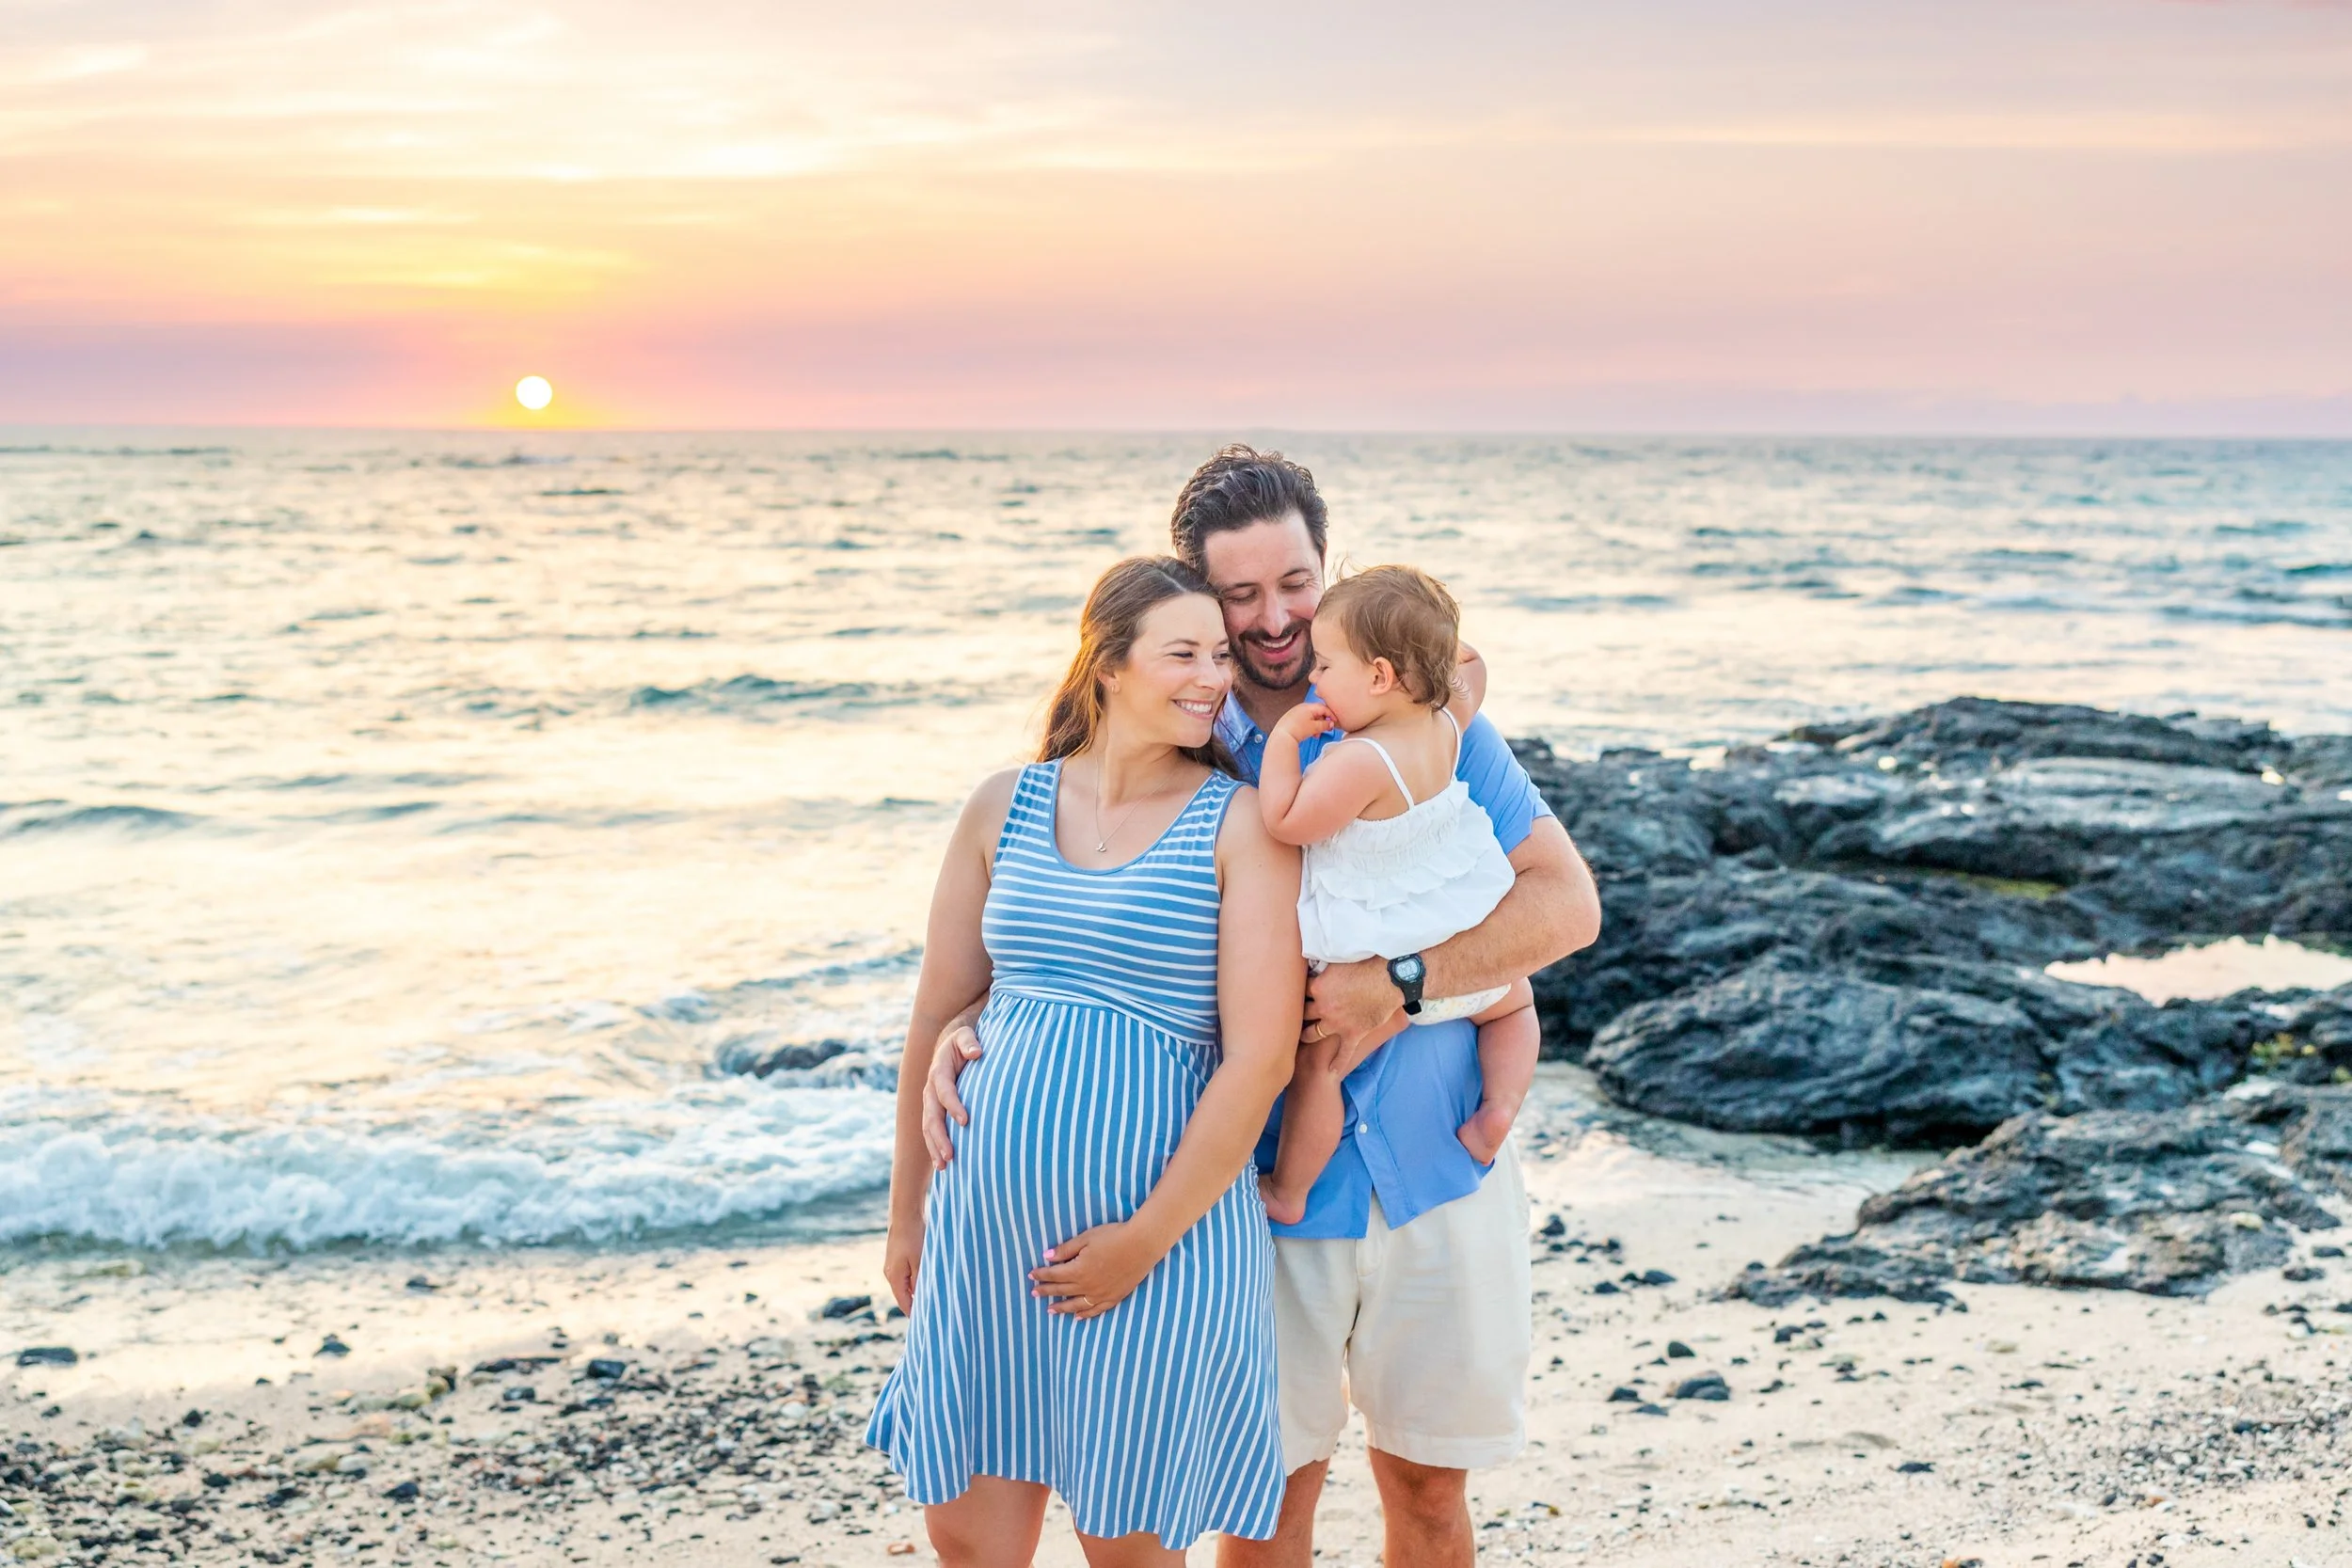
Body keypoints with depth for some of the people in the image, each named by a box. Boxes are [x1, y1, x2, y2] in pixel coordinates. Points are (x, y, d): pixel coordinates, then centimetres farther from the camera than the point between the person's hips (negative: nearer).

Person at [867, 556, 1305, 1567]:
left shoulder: (1241, 826, -6)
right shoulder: (1005, 808, 5)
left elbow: (1259, 1059, -11)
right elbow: (937, 1019, 12)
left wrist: (1145, 1239, -13)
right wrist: (905, 1213, 15)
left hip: (1165, 1228, -3)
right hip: (988, 1220, 3)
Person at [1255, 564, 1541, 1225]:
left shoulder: (1358, 761, -30)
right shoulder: (1445, 726, -5)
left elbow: (1286, 822, -23)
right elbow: (1464, 677, 18)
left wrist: (1284, 739, -16)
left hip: (1377, 970, -7)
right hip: (1464, 947, 7)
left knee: (1317, 1065, 8)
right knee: (1515, 1000, 35)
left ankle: (1287, 1193, 17)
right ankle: (1499, 1107, 19)